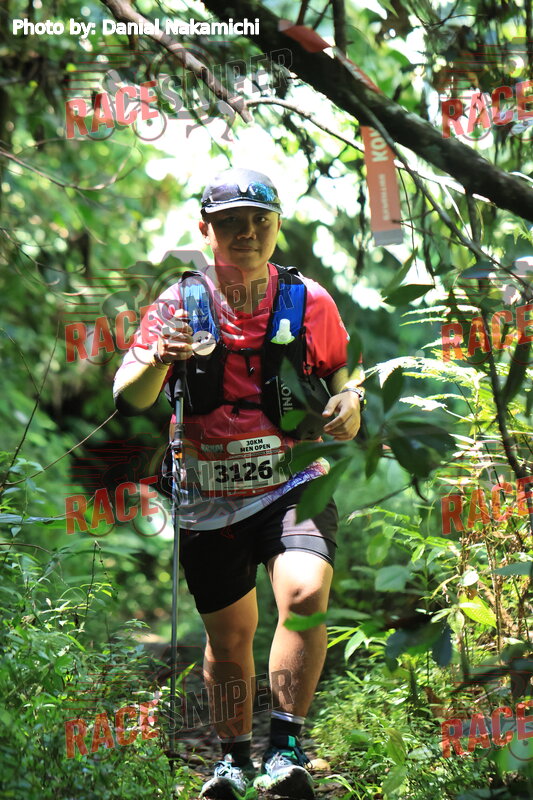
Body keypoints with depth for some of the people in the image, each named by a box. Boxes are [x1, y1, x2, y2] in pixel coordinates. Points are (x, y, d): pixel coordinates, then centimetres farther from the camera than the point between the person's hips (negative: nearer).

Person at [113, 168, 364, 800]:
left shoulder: (310, 303, -3)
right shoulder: (181, 303, -4)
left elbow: (338, 381, 12)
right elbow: (127, 400, -10)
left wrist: (349, 404, -12)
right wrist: (159, 358, -31)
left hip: (294, 487, -1)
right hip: (210, 500, 1)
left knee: (305, 595, -27)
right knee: (228, 636, 11)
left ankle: (286, 749, -15)